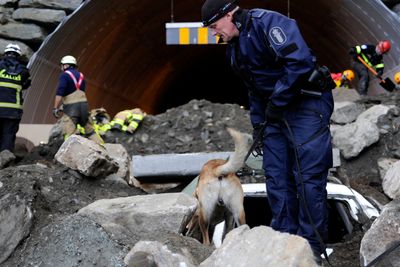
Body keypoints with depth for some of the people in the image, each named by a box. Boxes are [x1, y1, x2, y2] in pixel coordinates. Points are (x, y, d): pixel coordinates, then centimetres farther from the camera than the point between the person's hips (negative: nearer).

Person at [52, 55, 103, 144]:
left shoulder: (64, 75, -4)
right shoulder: (80, 75, 18)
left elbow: (59, 93, -15)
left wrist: (56, 108, -16)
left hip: (71, 107, -7)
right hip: (84, 104, 7)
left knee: (69, 134, -10)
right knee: (90, 130, 17)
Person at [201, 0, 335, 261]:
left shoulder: (267, 22, -16)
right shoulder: (235, 49, 14)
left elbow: (300, 61, -27)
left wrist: (276, 102, -20)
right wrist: (258, 125, 18)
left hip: (307, 104, -9)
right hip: (276, 112, 9)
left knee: (308, 175, -9)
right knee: (276, 175, 7)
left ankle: (312, 247, -3)